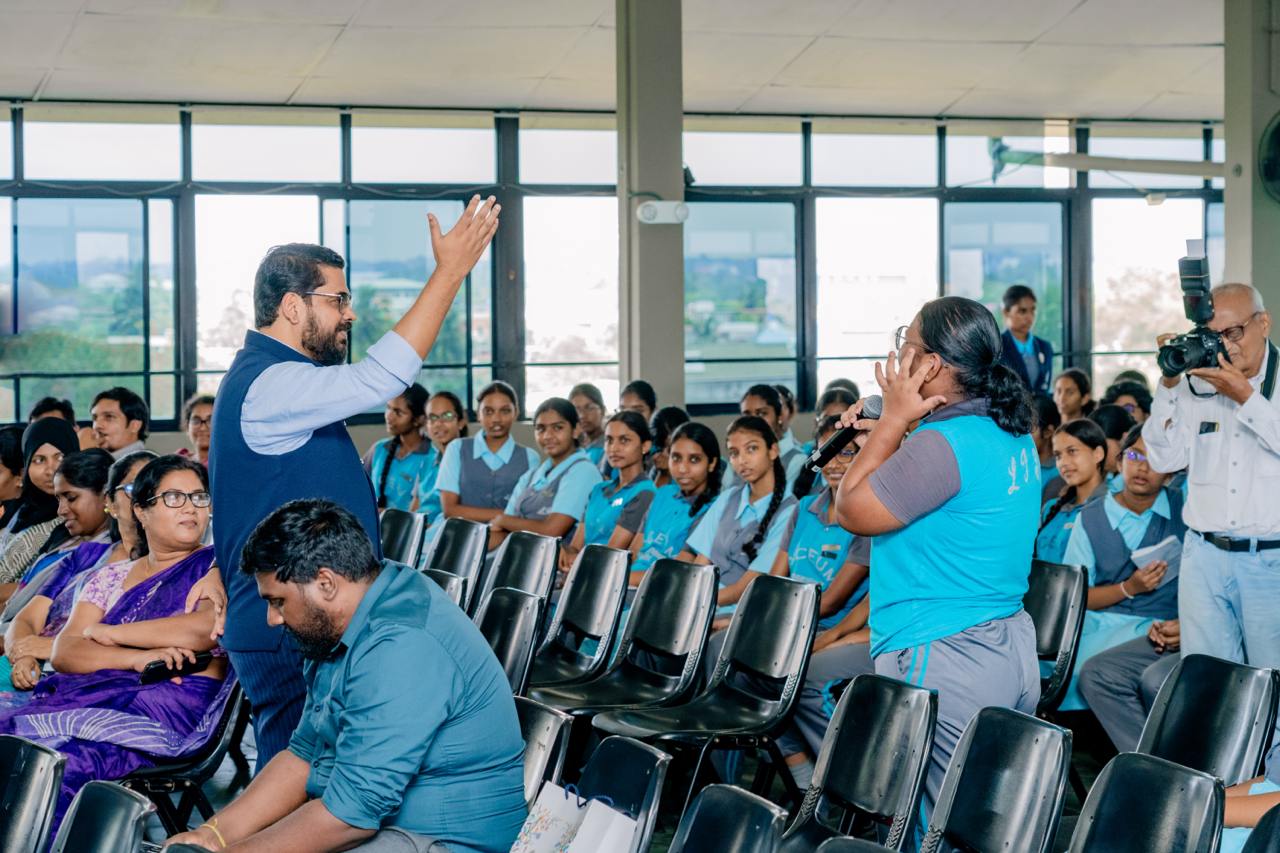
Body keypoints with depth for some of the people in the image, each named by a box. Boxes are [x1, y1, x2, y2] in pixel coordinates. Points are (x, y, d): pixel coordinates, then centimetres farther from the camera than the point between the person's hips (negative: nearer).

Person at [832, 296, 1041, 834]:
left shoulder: (940, 445, -20)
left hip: (938, 663, -10)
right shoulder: (1013, 435, 10)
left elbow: (851, 511, -11)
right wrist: (895, 434, 17)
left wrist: (893, 419, -7)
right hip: (1014, 647, 10)